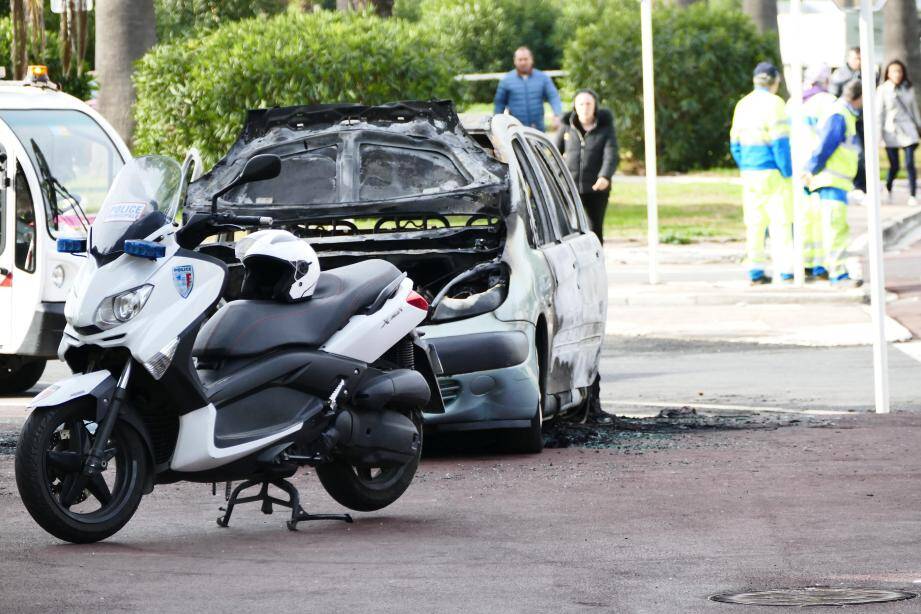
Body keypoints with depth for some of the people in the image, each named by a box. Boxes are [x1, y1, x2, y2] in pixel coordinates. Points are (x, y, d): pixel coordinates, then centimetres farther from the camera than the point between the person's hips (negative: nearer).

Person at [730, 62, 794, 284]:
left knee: (754, 223, 9)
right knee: (780, 220, -3)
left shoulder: (742, 105, 10)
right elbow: (780, 142, -14)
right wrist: (788, 173, -9)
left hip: (749, 174, 6)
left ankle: (755, 270, 9)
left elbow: (735, 143, 12)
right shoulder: (774, 103, -10)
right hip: (773, 173, -6)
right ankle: (785, 270, -6)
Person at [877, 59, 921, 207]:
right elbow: (879, 113, -3)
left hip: (908, 130, 2)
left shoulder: (908, 89, 6)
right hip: (891, 132, -2)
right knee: (894, 166, 2)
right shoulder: (882, 90, -3)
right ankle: (888, 190, 29)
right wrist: (878, 133, -6)